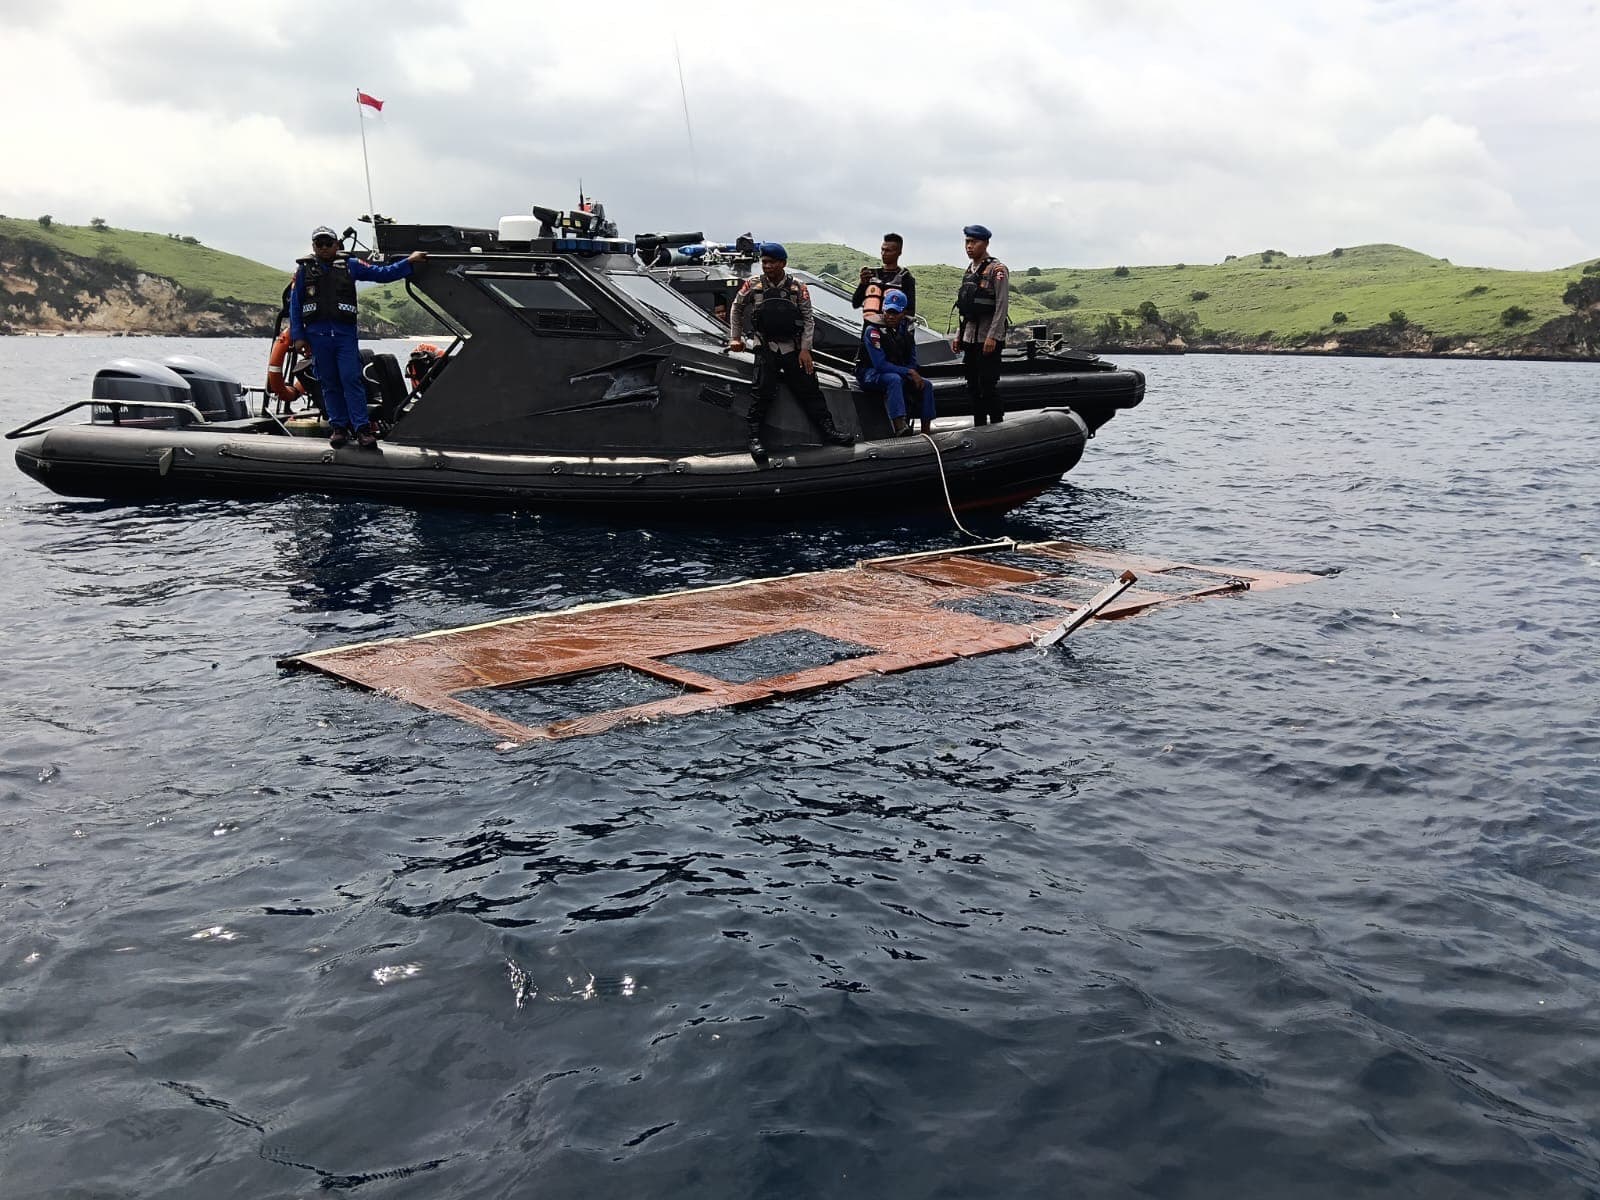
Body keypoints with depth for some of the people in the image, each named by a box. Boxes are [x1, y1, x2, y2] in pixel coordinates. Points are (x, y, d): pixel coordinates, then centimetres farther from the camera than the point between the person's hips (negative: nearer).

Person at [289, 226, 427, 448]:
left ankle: (362, 428, -9)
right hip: (317, 335, 1)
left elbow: (381, 274, 14)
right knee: (329, 383, 4)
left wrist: (409, 262, 8)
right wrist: (298, 336, 3)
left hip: (345, 332, -1)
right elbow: (294, 305, 10)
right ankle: (339, 427, 11)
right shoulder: (304, 269, 11)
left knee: (352, 380, -9)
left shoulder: (350, 265, 12)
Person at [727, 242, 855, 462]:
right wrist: (735, 338, 14)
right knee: (764, 392, -15)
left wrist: (805, 350, -5)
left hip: (793, 349, 2)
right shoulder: (752, 285, 1)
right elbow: (736, 309, 17)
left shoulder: (798, 288, 1)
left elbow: (808, 319, 3)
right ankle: (755, 439, -12)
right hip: (766, 348, -2)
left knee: (810, 389, -1)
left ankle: (829, 430, 3)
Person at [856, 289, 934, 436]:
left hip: (898, 373, 7)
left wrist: (914, 374, -15)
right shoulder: (873, 330, -19)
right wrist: (909, 372, -25)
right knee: (894, 379, -37)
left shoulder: (907, 329, 2)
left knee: (926, 385, -11)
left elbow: (912, 360, 8)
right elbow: (880, 364, -25)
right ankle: (900, 428, -51)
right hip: (871, 374, -7)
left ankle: (925, 433, -12)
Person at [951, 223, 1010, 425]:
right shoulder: (969, 271, 17)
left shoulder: (997, 269, -7)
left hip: (988, 340, -8)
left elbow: (1002, 305, -15)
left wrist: (992, 336, -21)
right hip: (969, 339, 8)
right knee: (973, 387, 10)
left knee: (988, 386, -8)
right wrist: (958, 336, 16)